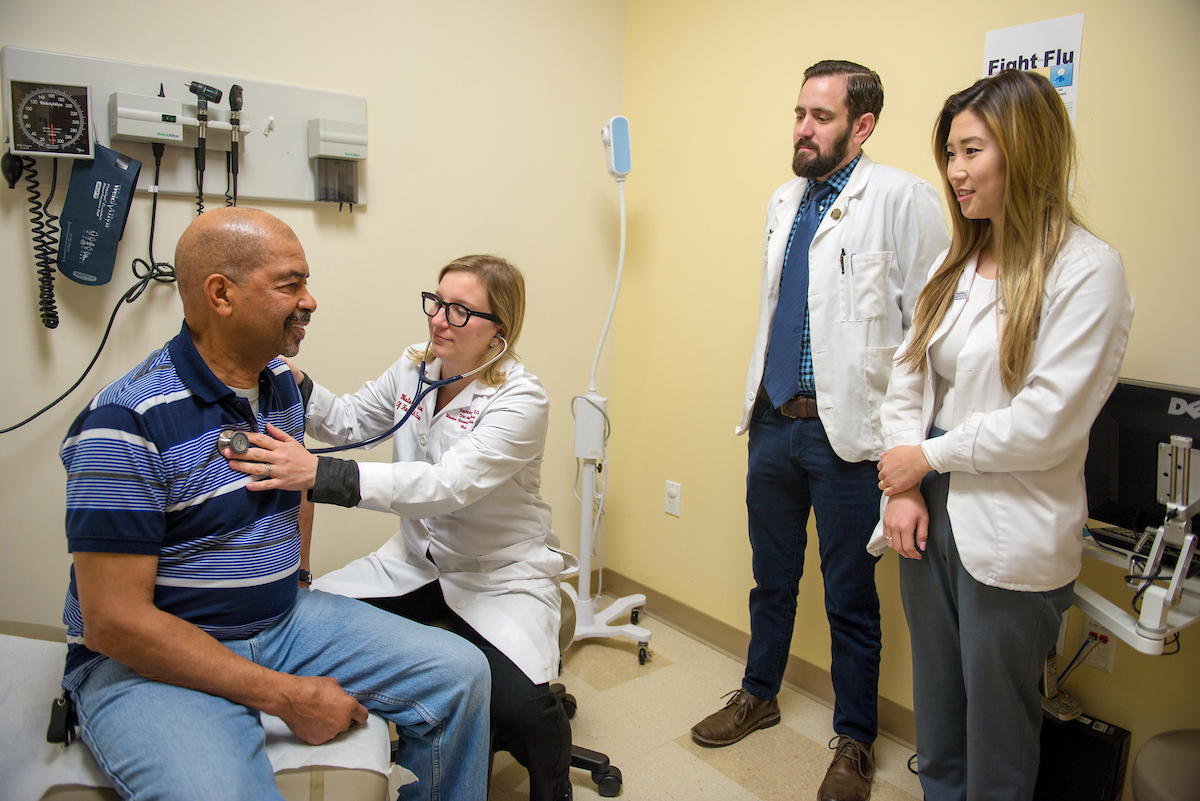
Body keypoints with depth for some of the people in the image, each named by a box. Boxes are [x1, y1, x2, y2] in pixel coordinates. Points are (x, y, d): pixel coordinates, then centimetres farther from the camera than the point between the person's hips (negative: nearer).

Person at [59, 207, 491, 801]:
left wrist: (289, 574, 9)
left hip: (282, 622, 7)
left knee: (460, 674, -4)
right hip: (150, 658, -6)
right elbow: (114, 622, -21)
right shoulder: (128, 423, -20)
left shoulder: (279, 382, 4)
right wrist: (288, 697, -21)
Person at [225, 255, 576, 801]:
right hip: (416, 561, 6)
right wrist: (295, 384, -10)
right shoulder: (414, 366, 0)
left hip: (501, 574, -5)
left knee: (519, 705, -28)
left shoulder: (520, 400, -21)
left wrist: (318, 475, -42)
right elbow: (348, 421, 12)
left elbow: (447, 485, -33)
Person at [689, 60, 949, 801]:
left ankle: (856, 741, 30)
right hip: (773, 422, 7)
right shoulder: (785, 201, 11)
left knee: (850, 598, 9)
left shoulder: (901, 199, -11)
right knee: (772, 577, 21)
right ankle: (759, 696, 42)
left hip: (847, 433, -6)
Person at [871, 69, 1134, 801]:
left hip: (1010, 540, -6)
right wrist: (903, 489, -6)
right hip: (932, 519, 6)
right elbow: (907, 381, 6)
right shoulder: (953, 264, 9)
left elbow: (1048, 423, -19)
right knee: (937, 731, 21)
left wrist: (929, 455, -10)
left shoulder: (1087, 269, -12)